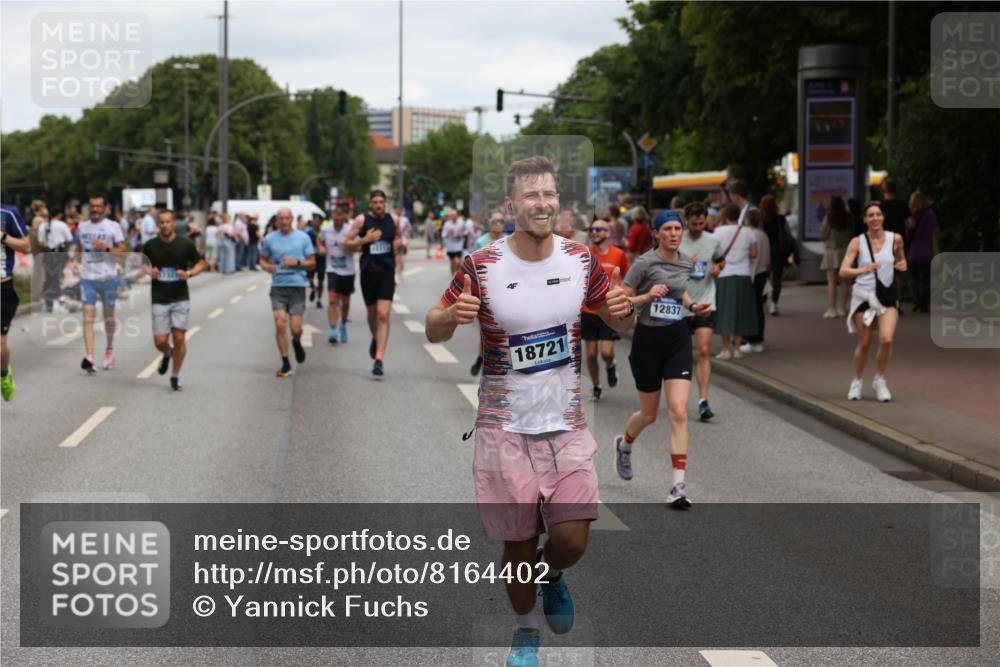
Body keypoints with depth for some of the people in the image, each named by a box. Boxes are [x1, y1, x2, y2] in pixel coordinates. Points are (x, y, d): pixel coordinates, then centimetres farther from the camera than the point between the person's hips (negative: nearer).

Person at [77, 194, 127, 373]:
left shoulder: (113, 226, -2)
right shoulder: (82, 227, 10)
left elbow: (122, 250, -8)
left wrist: (106, 248, -23)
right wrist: (78, 265, 14)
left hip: (108, 277, -2)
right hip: (87, 277, 2)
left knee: (108, 314, 12)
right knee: (88, 316, -10)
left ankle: (110, 350, 33)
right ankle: (89, 357, -17)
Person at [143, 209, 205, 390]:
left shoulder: (186, 244, -3)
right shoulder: (150, 245, 0)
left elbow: (201, 263, 8)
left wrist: (190, 273, -11)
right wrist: (149, 271, -9)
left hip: (181, 299, -1)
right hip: (159, 299, 1)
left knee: (179, 339, -4)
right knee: (160, 341, -3)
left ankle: (175, 377, 12)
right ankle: (167, 354, 34)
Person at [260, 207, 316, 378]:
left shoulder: (303, 237, 4)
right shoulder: (269, 239, 7)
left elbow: (312, 263, 6)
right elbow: (263, 259, 19)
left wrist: (297, 263, -12)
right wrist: (267, 266, -4)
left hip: (297, 286, -1)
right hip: (278, 287, 1)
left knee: (295, 328, -5)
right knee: (280, 324, -9)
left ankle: (297, 343, 32)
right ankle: (285, 364, 2)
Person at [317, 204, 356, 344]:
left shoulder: (351, 230, -8)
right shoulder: (325, 230, -1)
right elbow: (321, 241, 20)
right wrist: (321, 248, -1)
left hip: (348, 271, 0)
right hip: (333, 270, 0)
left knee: (345, 302, 13)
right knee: (333, 300, -15)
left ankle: (343, 326, 38)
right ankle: (333, 331, -17)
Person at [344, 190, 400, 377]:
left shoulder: (392, 219, 3)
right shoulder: (362, 220, -4)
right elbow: (347, 243, -3)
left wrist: (397, 244, 1)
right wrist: (365, 240, -17)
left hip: (387, 272, 0)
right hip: (368, 271, 0)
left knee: (383, 315, -12)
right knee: (372, 314, 15)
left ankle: (379, 360, -15)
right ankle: (375, 339, 49)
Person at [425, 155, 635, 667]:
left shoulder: (581, 260, -1)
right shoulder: (481, 268, -9)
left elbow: (619, 324, 12)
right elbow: (432, 332, -1)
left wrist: (624, 309, -13)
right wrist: (454, 315, -25)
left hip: (567, 426, 2)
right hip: (505, 429, -2)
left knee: (572, 538, -8)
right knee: (519, 543, 5)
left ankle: (551, 574, 29)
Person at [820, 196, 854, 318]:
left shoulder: (829, 218, -8)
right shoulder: (848, 218, 1)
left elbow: (823, 235, -6)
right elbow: (852, 234, 8)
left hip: (831, 250, -3)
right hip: (845, 250, 3)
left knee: (831, 282, -1)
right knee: (844, 281, 8)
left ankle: (831, 309, -7)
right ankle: (842, 308, 10)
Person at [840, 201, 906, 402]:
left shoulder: (895, 239, 1)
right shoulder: (857, 242, -4)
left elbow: (901, 259, 20)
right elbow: (843, 271, -11)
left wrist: (902, 265, -3)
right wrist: (862, 270, -28)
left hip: (887, 296, 1)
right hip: (864, 296, 0)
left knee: (886, 339, -17)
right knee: (864, 344, 5)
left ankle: (879, 380, 7)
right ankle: (857, 382, 28)